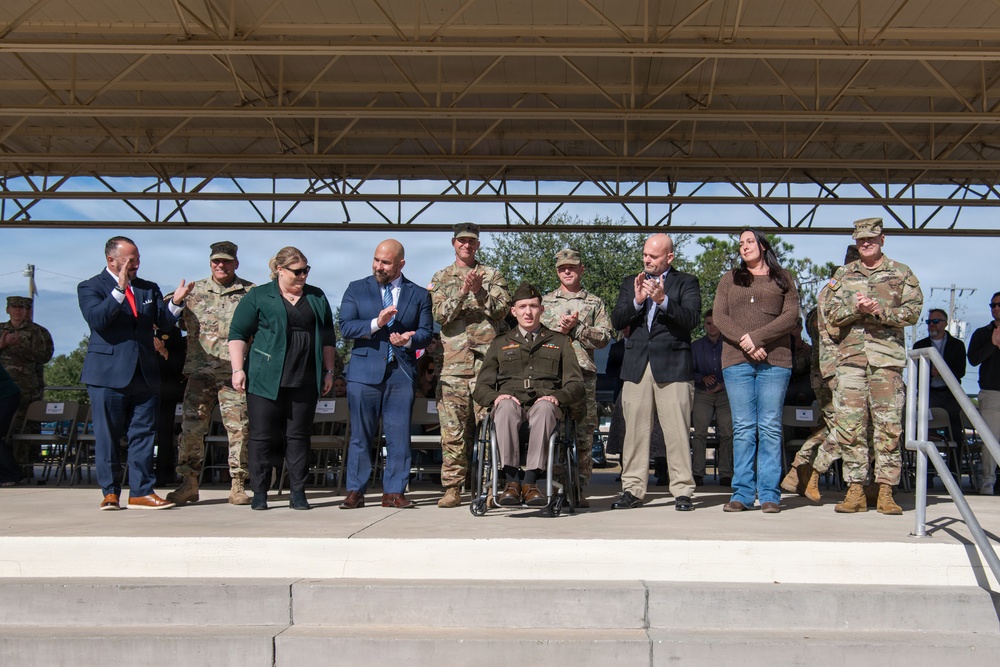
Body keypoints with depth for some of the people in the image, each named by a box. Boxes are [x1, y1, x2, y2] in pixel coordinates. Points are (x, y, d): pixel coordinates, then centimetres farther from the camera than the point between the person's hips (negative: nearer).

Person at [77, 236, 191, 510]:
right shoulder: (90, 287, 1)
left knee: (143, 434, 3)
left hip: (144, 373, 4)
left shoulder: (149, 289, 15)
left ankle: (141, 492, 7)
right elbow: (96, 319, -17)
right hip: (108, 374, -4)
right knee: (107, 436, 2)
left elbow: (165, 322, 7)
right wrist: (120, 289, -24)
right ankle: (110, 492, 11)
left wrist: (175, 302, -12)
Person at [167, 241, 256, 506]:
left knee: (239, 428, -2)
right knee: (191, 427, 0)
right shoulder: (194, 291, 11)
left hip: (235, 372, -1)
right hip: (200, 371, 2)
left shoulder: (250, 293, 6)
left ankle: (238, 485, 6)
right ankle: (189, 483, 9)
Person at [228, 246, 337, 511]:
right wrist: (238, 369, -8)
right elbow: (237, 334, 0)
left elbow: (327, 337, 16)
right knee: (261, 437, 0)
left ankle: (298, 494, 10)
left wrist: (328, 371, 11)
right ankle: (259, 494, 8)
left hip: (304, 381, 3)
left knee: (299, 437, 4)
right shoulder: (258, 297, 2)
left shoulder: (317, 298, 13)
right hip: (265, 380, -3)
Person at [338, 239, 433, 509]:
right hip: (364, 372, 0)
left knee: (399, 435, 0)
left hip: (402, 373, 1)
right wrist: (376, 323, -17)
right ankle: (355, 491, 9)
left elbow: (426, 332, 6)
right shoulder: (356, 289, 9)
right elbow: (346, 327, -1)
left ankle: (393, 492, 8)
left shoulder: (419, 295, 11)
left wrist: (409, 340, -16)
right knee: (360, 435, 2)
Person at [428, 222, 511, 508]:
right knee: (453, 428, -2)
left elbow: (502, 309, 4)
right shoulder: (441, 278, 16)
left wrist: (480, 291, -11)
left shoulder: (492, 275, 16)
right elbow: (440, 315, 2)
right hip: (453, 360, 0)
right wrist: (462, 292, -12)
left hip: (487, 358, 0)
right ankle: (452, 487, 2)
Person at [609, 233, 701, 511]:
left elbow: (691, 319, -7)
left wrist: (662, 300, -20)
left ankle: (682, 491, 1)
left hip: (673, 366, -3)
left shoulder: (686, 282, 8)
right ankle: (632, 489, 7)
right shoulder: (630, 283, 18)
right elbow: (616, 321, 8)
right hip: (636, 366, 3)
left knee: (677, 431, -5)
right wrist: (637, 301, -9)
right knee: (635, 430, 1)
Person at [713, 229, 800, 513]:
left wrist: (757, 337, -12)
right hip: (736, 360, 1)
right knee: (742, 428, -1)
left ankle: (769, 494, -1)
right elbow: (719, 316, 5)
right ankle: (742, 493, 0)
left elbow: (791, 316, 1)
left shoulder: (783, 279, 13)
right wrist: (746, 343, -10)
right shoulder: (730, 279, 17)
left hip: (775, 361, -1)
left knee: (770, 427, -3)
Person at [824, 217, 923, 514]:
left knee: (888, 426, -3)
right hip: (851, 356, 2)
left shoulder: (901, 273, 9)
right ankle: (855, 491, 4)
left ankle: (886, 492, 2)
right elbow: (832, 315, 8)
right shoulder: (844, 274, 15)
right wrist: (856, 309, -11)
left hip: (888, 357, -2)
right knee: (849, 426, -2)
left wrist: (881, 311, -14)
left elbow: (913, 311, 0)